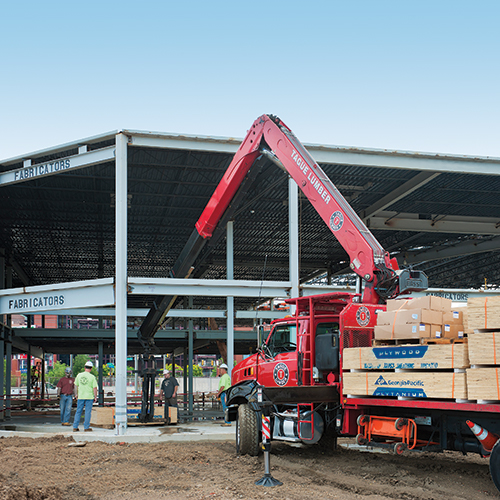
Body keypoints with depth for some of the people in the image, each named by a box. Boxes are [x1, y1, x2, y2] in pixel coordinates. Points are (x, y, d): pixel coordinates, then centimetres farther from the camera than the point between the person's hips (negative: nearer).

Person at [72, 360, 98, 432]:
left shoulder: (79, 375, 1)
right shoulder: (92, 377, -10)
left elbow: (76, 386, 9)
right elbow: (95, 388, -10)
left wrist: (77, 394, 20)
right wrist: (95, 397, 0)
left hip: (80, 396, 3)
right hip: (89, 397, -3)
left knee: (78, 412, 11)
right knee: (88, 412, 4)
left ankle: (75, 427, 12)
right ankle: (86, 427, 6)